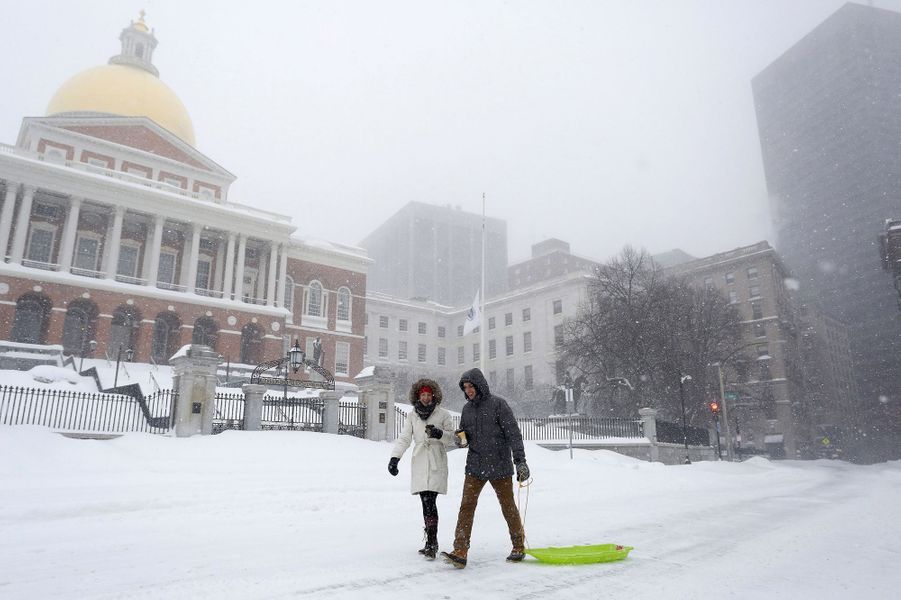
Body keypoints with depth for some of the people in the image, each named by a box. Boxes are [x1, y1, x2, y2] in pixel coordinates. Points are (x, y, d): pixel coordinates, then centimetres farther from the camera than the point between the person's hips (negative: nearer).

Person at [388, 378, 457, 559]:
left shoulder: (443, 415, 3)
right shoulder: (412, 416, 11)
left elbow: (452, 439, 5)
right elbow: (404, 439, 7)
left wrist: (439, 434, -15)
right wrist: (394, 458, -5)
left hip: (437, 464, -3)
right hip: (419, 464, 3)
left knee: (429, 502, -13)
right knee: (426, 502, 3)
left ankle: (431, 543, -8)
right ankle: (432, 542, 15)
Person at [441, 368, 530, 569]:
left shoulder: (497, 403, -8)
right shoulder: (467, 408, 9)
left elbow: (513, 433, -10)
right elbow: (464, 435, 19)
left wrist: (520, 460, -15)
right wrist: (461, 437, -5)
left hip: (500, 466, -4)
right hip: (475, 466, 4)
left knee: (508, 507, 9)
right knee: (466, 506, -7)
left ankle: (519, 547, 27)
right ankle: (460, 552, -6)